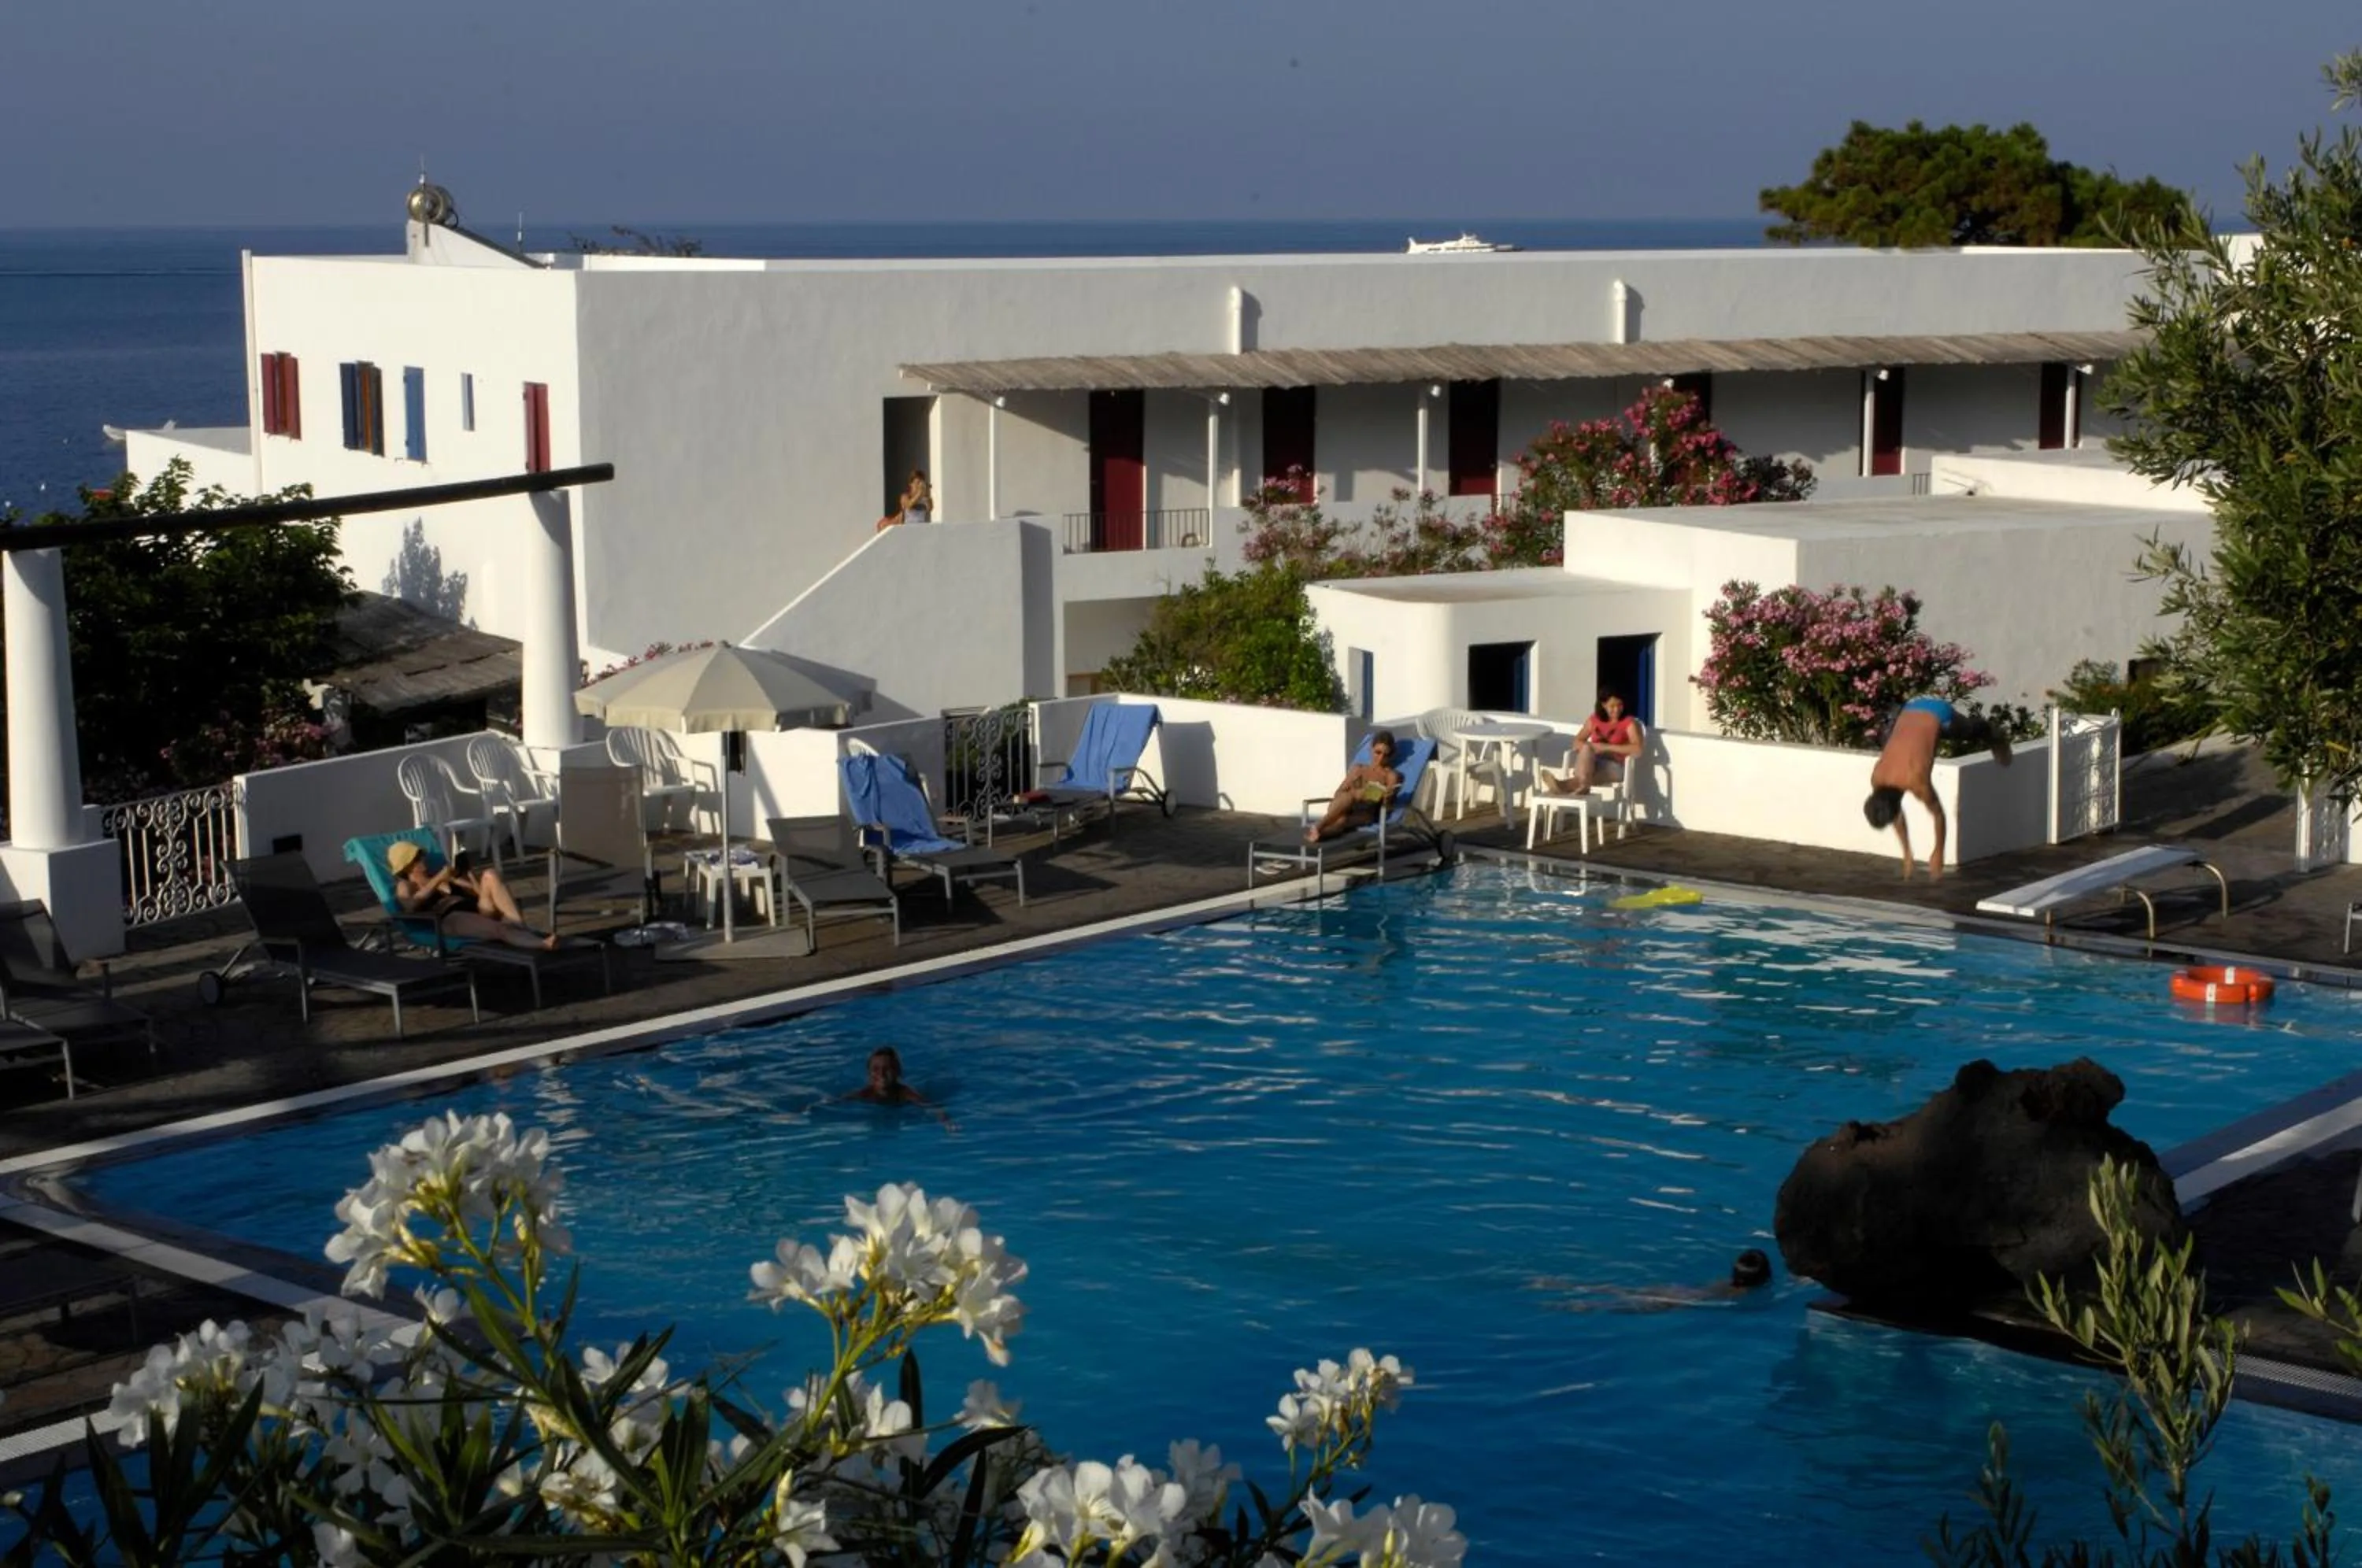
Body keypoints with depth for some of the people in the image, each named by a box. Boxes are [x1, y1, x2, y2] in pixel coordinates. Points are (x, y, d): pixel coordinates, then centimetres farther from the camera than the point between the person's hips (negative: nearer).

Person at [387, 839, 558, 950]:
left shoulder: (443, 877, 34)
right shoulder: (405, 886, 16)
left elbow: (479, 892, 27)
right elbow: (411, 906, -9)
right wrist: (437, 880, -7)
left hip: (475, 910, 6)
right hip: (450, 918, -6)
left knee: (491, 876, -21)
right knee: (500, 929, -33)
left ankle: (521, 925, -36)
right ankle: (543, 944, -58)